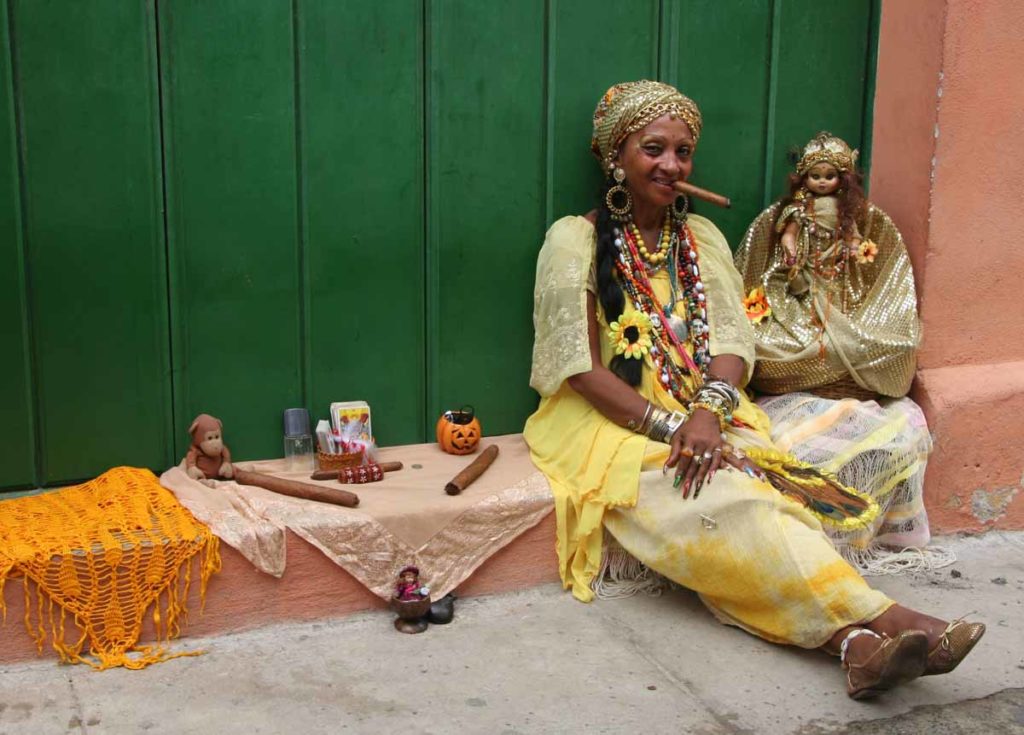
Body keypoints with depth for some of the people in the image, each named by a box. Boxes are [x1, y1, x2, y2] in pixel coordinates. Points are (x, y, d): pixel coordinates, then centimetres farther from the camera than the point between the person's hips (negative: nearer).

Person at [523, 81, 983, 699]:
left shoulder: (702, 238, 14)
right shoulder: (575, 240, -1)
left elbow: (732, 344, 3)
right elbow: (581, 368, -9)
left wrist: (708, 412, -19)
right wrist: (671, 426, -19)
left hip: (703, 417, 4)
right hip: (609, 424, -4)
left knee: (754, 490, -30)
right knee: (724, 501, -32)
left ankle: (854, 640, -51)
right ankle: (884, 618, -46)